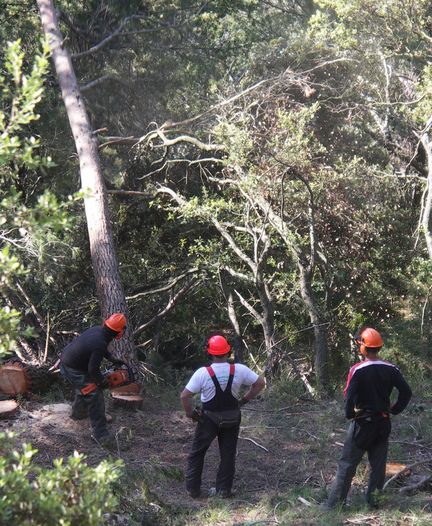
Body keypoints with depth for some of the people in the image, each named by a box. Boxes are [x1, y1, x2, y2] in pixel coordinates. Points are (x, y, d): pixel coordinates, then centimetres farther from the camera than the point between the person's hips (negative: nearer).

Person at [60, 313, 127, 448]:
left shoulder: (98, 330, -4)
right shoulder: (100, 344, -30)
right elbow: (93, 369, -24)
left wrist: (112, 359, 15)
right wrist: (103, 382, -8)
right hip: (73, 370, -9)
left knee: (85, 386, 30)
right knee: (94, 396, -10)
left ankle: (78, 413, 51)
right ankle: (100, 434, -10)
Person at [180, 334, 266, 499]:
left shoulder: (202, 373, -20)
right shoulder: (239, 370, -14)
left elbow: (184, 396, -20)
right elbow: (260, 383, -3)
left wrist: (190, 413, -4)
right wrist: (245, 399, 5)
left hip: (208, 419, -2)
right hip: (232, 420, 2)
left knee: (197, 453, 14)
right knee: (228, 454, 15)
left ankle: (193, 489, 18)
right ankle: (224, 489, 20)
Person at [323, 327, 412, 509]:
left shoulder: (357, 370, -17)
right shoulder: (390, 369, -3)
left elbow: (349, 397, -20)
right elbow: (406, 392, -1)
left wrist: (349, 414, -4)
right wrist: (394, 410, 8)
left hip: (362, 422, -4)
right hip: (383, 423, 4)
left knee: (347, 464, 2)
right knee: (378, 463, 15)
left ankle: (335, 501, 4)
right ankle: (373, 499, 20)